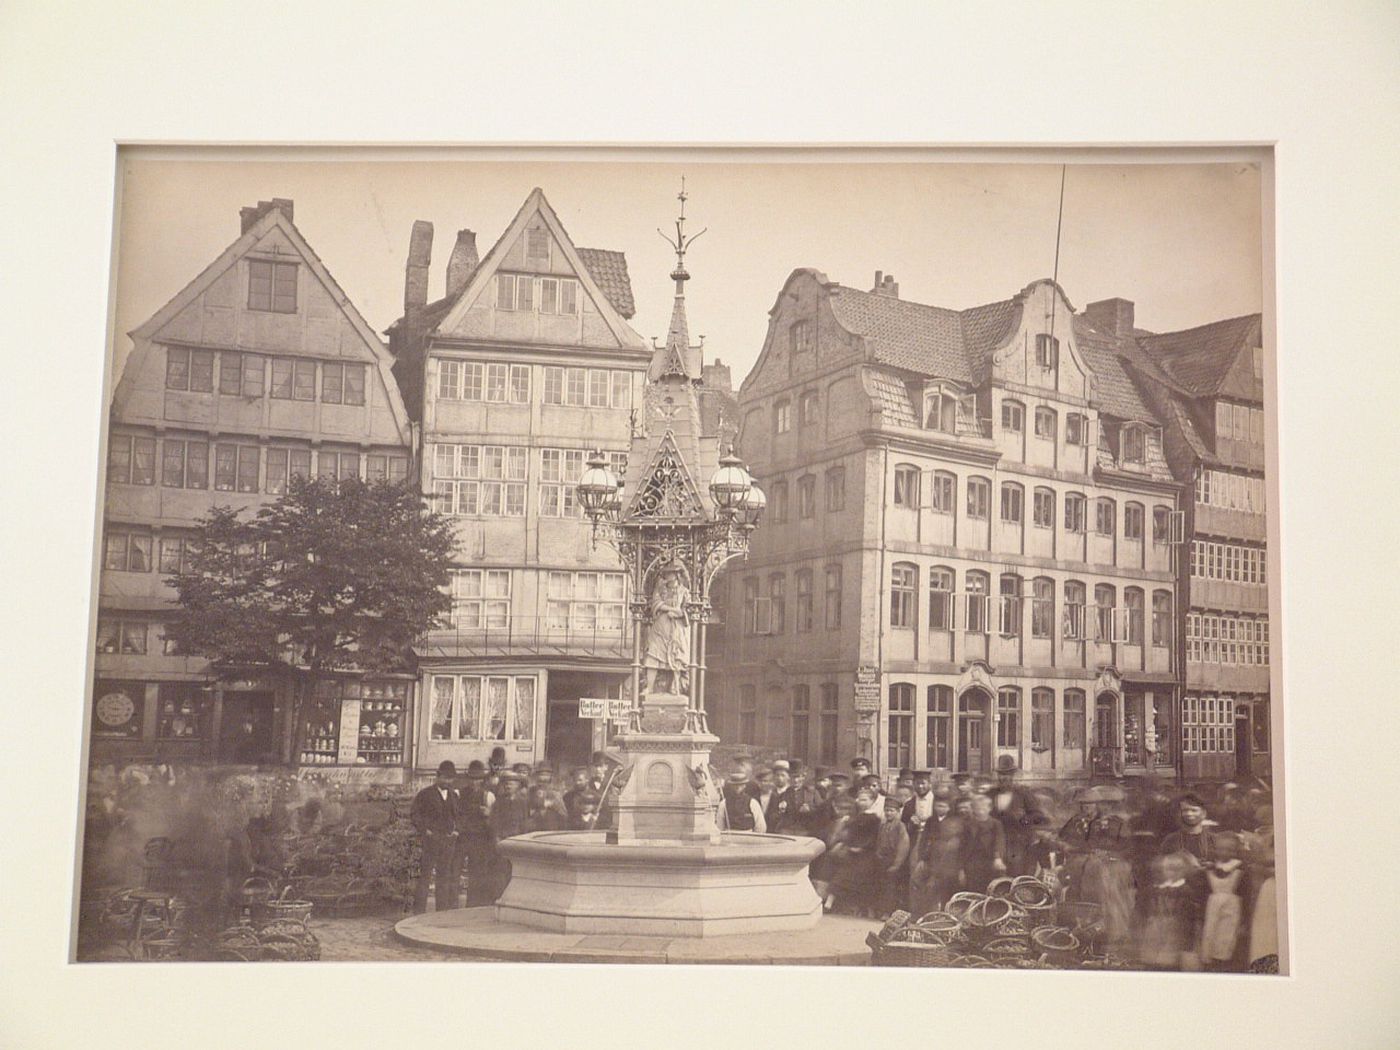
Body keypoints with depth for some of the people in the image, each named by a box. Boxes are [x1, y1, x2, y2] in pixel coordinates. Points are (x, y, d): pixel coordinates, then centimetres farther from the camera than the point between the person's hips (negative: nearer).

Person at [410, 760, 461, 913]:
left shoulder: (454, 795, 13)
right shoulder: (425, 794, 0)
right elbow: (413, 813, -1)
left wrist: (456, 831, 9)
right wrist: (424, 830, -7)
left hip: (450, 841, 4)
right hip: (431, 839, -4)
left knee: (445, 878, 6)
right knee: (425, 876, -5)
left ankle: (443, 911, 12)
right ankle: (419, 911, -1)